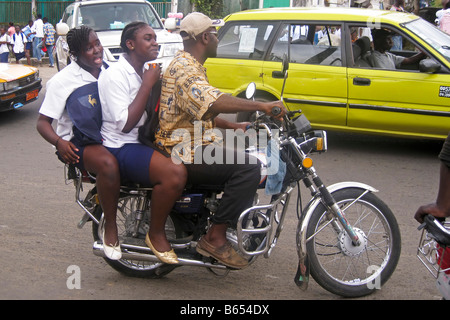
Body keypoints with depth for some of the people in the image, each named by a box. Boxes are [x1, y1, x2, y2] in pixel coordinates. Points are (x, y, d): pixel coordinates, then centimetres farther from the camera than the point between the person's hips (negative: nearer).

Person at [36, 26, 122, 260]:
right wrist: (59, 142, -27)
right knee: (108, 163, -38)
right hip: (79, 144, -6)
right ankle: (110, 226, -21)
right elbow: (43, 122, -6)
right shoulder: (62, 81, -5)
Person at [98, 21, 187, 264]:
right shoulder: (115, 75, -12)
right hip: (121, 148, -10)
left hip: (145, 141, 10)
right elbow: (125, 123, -21)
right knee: (175, 173, -32)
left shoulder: (146, 73, 17)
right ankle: (156, 234, -11)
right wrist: (147, 84, -17)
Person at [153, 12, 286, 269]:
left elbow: (203, 111, 29)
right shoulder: (185, 68, -16)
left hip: (192, 146, 11)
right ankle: (216, 237, -20)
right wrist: (261, 106, -34)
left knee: (248, 160, 20)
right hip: (184, 155, -11)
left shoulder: (190, 65, 21)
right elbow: (211, 102, -34)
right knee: (249, 167, -24)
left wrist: (235, 127, 19)